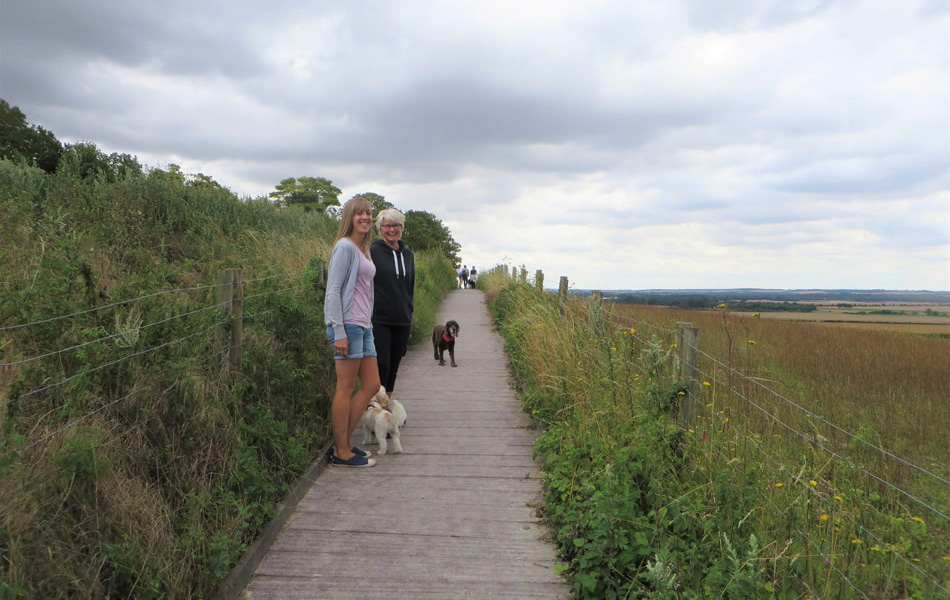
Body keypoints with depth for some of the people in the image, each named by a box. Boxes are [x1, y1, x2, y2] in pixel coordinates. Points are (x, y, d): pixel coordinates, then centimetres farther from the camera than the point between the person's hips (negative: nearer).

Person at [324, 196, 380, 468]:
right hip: (347, 325, -10)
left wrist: (367, 324, 18)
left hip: (363, 327, 10)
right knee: (346, 388, -2)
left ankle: (343, 443, 19)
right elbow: (333, 291, -15)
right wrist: (339, 331, -19)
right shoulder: (345, 247, -9)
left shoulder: (363, 250, 18)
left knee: (372, 386, 11)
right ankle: (342, 452, 8)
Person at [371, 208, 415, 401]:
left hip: (402, 321, 5)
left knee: (393, 367, 10)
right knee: (381, 366, -8)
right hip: (379, 320, -5)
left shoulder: (407, 254, 12)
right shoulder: (372, 251, -5)